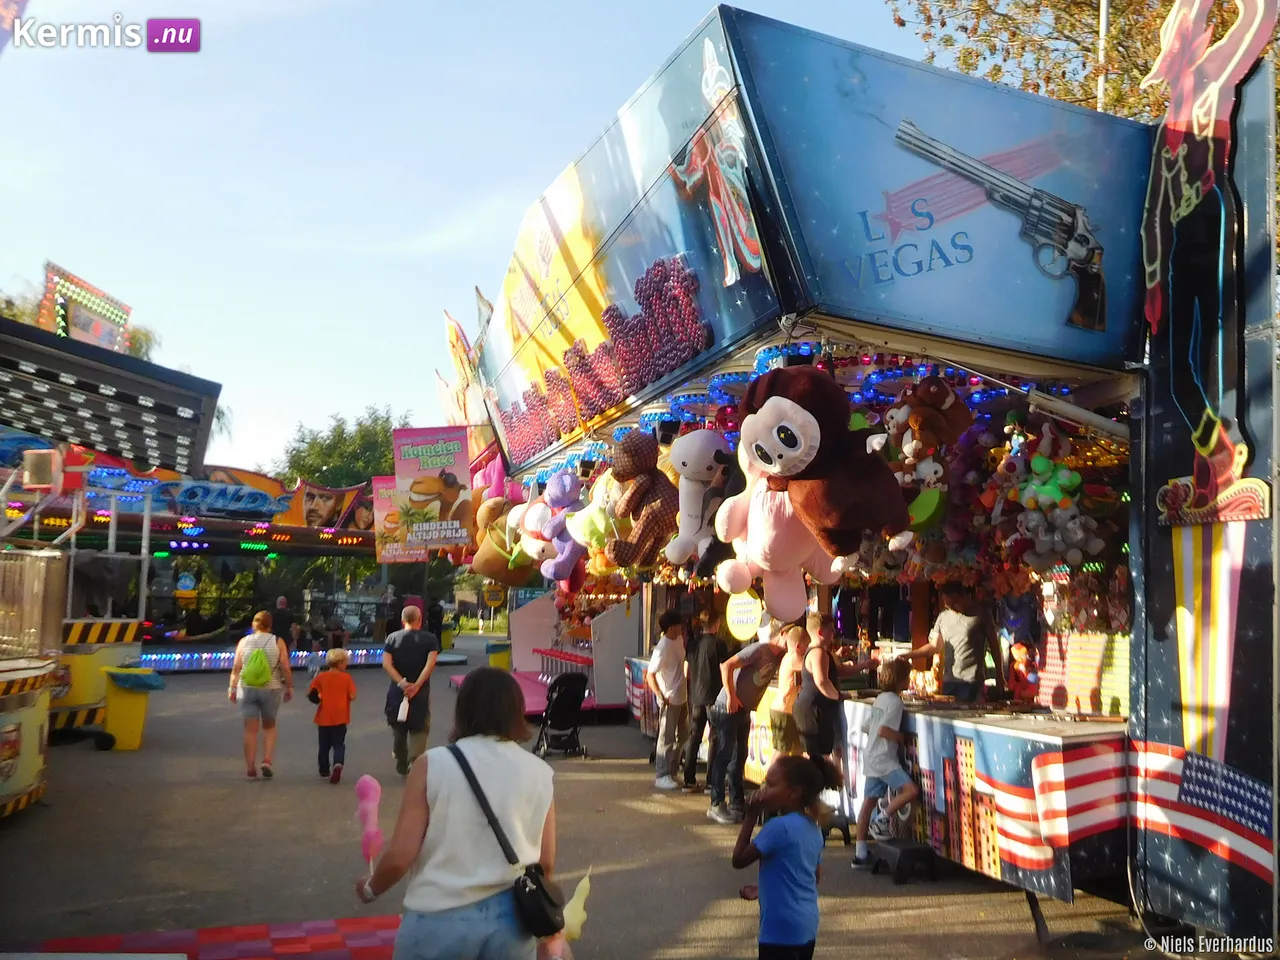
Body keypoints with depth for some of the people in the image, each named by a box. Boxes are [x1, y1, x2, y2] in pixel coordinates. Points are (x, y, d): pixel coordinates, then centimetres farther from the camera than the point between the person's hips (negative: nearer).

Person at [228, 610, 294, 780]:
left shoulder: (244, 641, 2)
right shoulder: (278, 642, -2)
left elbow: (236, 668, 1)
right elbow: (285, 668, -5)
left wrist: (232, 688, 9)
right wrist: (289, 687, 5)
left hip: (247, 689, 1)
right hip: (271, 689, -1)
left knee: (250, 730, 7)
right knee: (269, 726, 18)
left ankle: (250, 769, 9)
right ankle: (267, 761, 5)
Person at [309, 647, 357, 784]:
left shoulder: (321, 677, 0)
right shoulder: (346, 677, -5)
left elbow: (309, 693, -3)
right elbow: (352, 696, -11)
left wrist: (319, 696, 12)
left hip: (324, 717, 2)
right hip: (340, 717, -2)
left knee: (324, 746, 16)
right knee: (339, 744, 5)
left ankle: (325, 772, 24)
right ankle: (338, 764, -20)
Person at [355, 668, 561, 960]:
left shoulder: (433, 764, -8)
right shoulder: (539, 773, -2)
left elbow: (400, 855, -9)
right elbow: (546, 863, 3)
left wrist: (371, 887, 12)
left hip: (440, 916, -2)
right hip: (510, 916, 2)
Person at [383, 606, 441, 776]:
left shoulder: (393, 638, 3)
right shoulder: (430, 639, -3)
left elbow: (386, 664, -10)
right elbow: (430, 664, -18)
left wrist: (402, 683, -17)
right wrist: (416, 685, -21)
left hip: (398, 691, 2)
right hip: (420, 692, -2)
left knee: (398, 730, 18)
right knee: (419, 731, 3)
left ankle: (402, 767, 30)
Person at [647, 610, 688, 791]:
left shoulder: (679, 639, 3)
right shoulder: (662, 647, -21)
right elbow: (650, 675, -23)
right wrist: (661, 696, -26)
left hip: (682, 697, 9)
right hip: (669, 700, -9)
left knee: (682, 736, 17)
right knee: (667, 738, -2)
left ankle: (671, 772, 28)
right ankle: (662, 777, 6)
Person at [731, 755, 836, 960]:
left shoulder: (779, 827, -21)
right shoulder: (813, 827, 6)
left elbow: (739, 860, -14)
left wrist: (751, 816, -12)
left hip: (782, 928, -9)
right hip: (806, 925, 9)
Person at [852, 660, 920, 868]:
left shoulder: (880, 699, 14)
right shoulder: (894, 701, -14)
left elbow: (867, 727, 19)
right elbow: (883, 730, -24)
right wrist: (901, 737, -9)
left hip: (872, 758, 10)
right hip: (884, 759, -10)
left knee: (869, 803, 10)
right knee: (911, 790, -17)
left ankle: (860, 854, 13)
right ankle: (882, 819, -7)